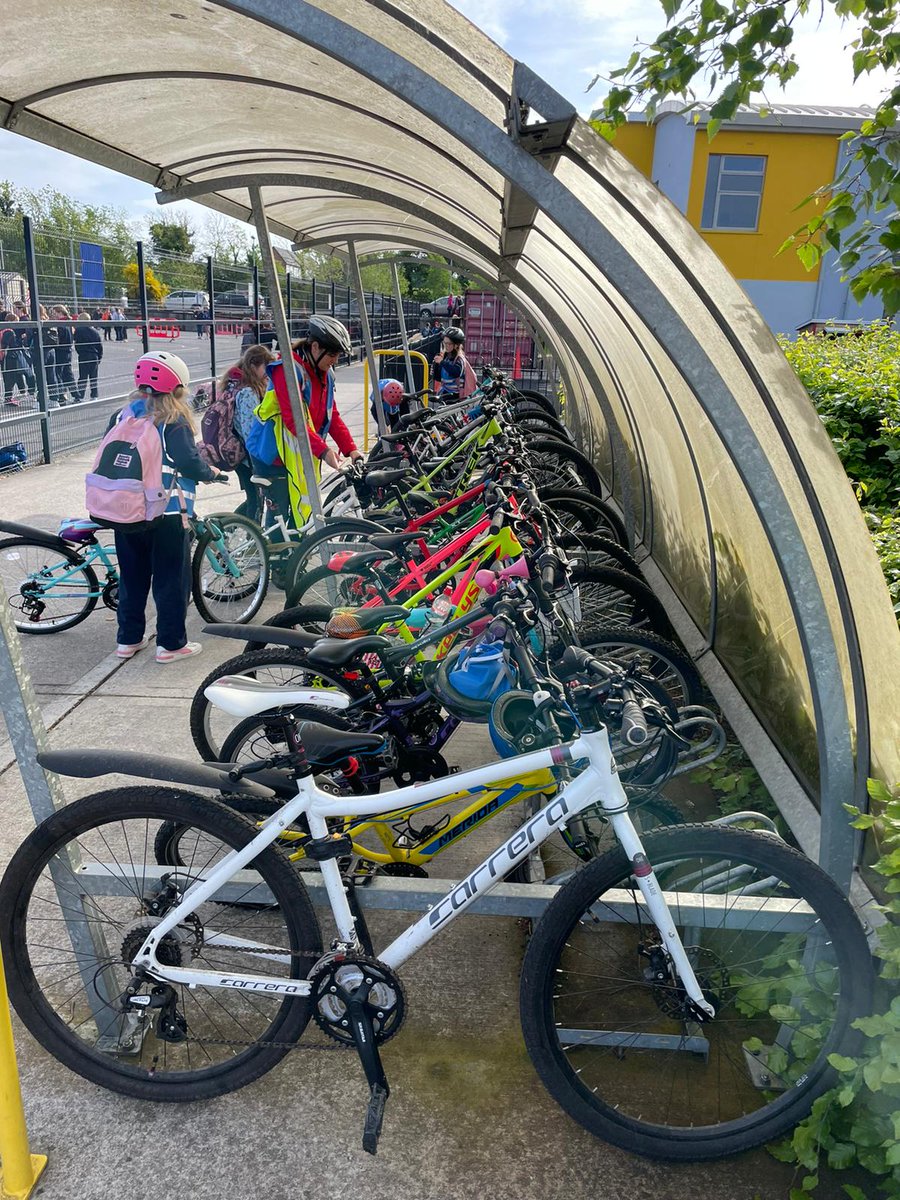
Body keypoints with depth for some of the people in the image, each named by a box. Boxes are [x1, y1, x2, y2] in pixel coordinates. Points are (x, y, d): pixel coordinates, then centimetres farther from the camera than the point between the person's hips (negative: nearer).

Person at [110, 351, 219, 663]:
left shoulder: (122, 415, 9)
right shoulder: (174, 421, -10)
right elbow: (188, 462, -18)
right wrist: (211, 472, 1)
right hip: (166, 512, -6)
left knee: (132, 575, 16)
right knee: (171, 578, 4)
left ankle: (128, 639, 24)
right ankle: (171, 644, 8)